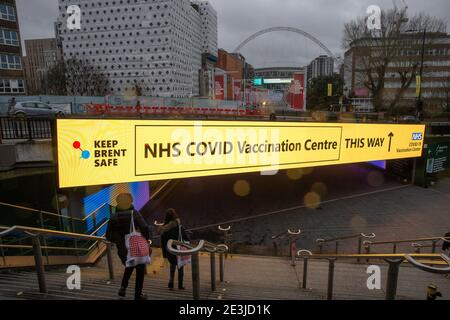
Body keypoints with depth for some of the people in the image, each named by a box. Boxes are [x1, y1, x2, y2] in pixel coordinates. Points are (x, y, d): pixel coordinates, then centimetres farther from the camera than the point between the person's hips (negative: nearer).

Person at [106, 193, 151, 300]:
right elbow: (145, 228, -27)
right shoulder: (135, 213, -15)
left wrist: (119, 241, 14)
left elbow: (108, 236, -2)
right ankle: (138, 295, 22)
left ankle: (123, 287, 19)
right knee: (140, 270, 18)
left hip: (122, 251, 4)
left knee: (129, 267, 33)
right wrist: (146, 239, -9)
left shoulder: (113, 217, -3)